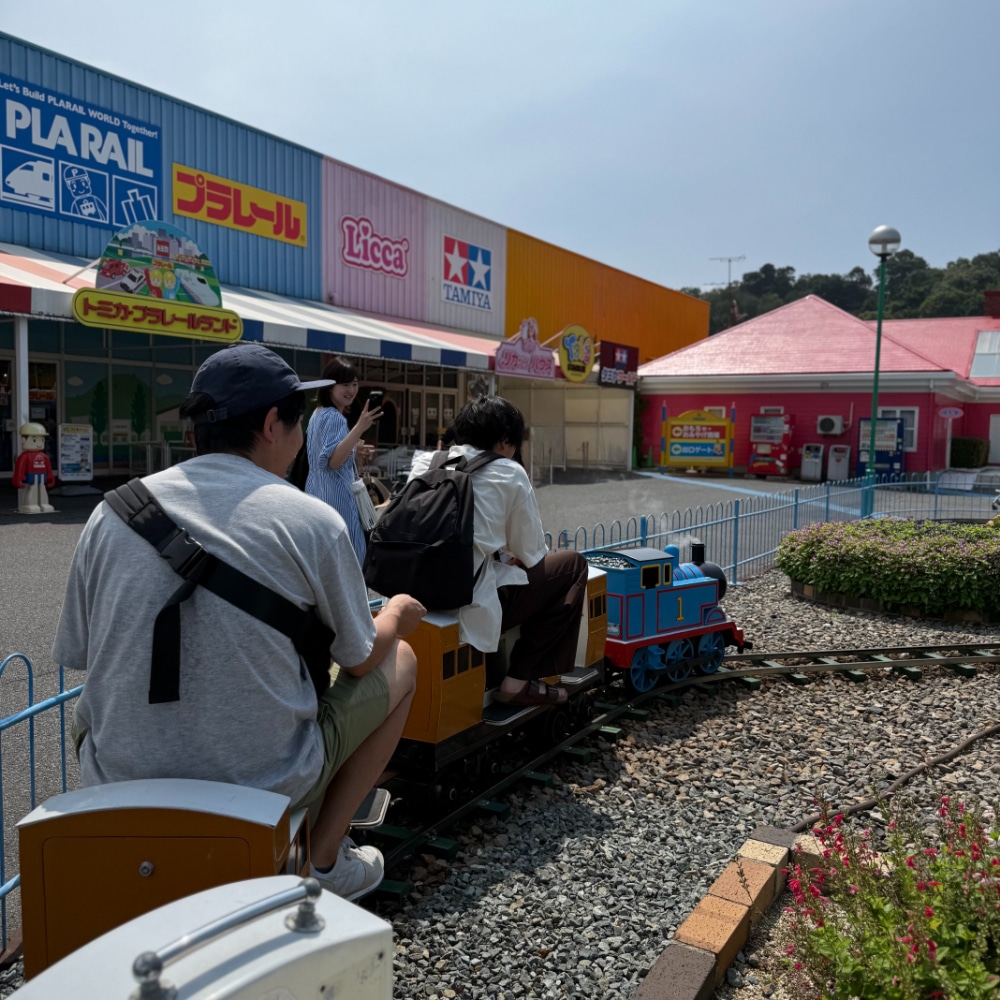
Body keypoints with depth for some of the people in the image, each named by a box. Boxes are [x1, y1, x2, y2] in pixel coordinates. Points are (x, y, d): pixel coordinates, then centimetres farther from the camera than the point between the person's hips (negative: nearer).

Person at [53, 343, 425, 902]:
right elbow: (360, 660, -1)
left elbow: (77, 656, 7)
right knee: (400, 660, 16)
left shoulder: (112, 513, -4)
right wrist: (398, 615, 22)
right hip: (267, 786, -4)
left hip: (118, 789, 4)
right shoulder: (311, 520, -13)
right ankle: (324, 858, 19)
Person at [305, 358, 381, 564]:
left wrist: (354, 449, 22)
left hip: (319, 491, 10)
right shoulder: (334, 417, -17)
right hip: (335, 495, -10)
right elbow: (333, 460, -28)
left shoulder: (318, 413, 14)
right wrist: (360, 427, -35)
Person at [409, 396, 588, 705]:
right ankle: (520, 681, 10)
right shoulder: (508, 473, -2)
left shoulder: (424, 463, 11)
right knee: (571, 566, 12)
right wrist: (514, 557, 28)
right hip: (470, 601, -7)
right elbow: (530, 552, 5)